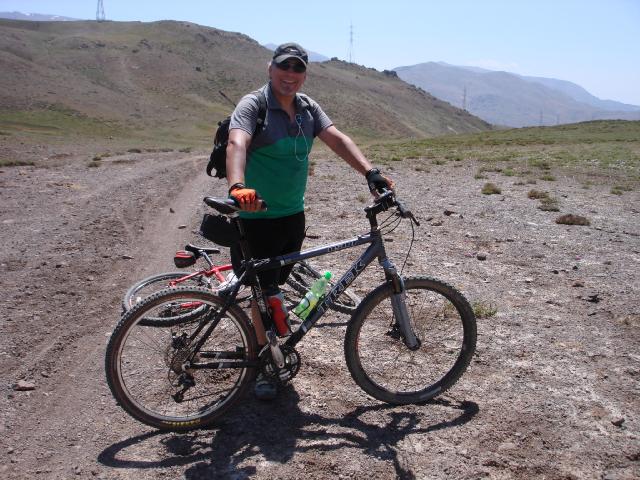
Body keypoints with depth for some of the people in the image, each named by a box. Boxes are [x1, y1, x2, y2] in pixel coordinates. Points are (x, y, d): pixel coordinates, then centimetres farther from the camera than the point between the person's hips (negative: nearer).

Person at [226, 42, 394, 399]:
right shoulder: (253, 105, -13)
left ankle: (263, 339, 41)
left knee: (274, 285, 19)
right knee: (265, 292, 0)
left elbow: (337, 138, -7)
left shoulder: (308, 108, 6)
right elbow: (237, 143, -31)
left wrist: (370, 171, -23)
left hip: (293, 216, 6)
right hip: (258, 217, -6)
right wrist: (237, 187, -51)